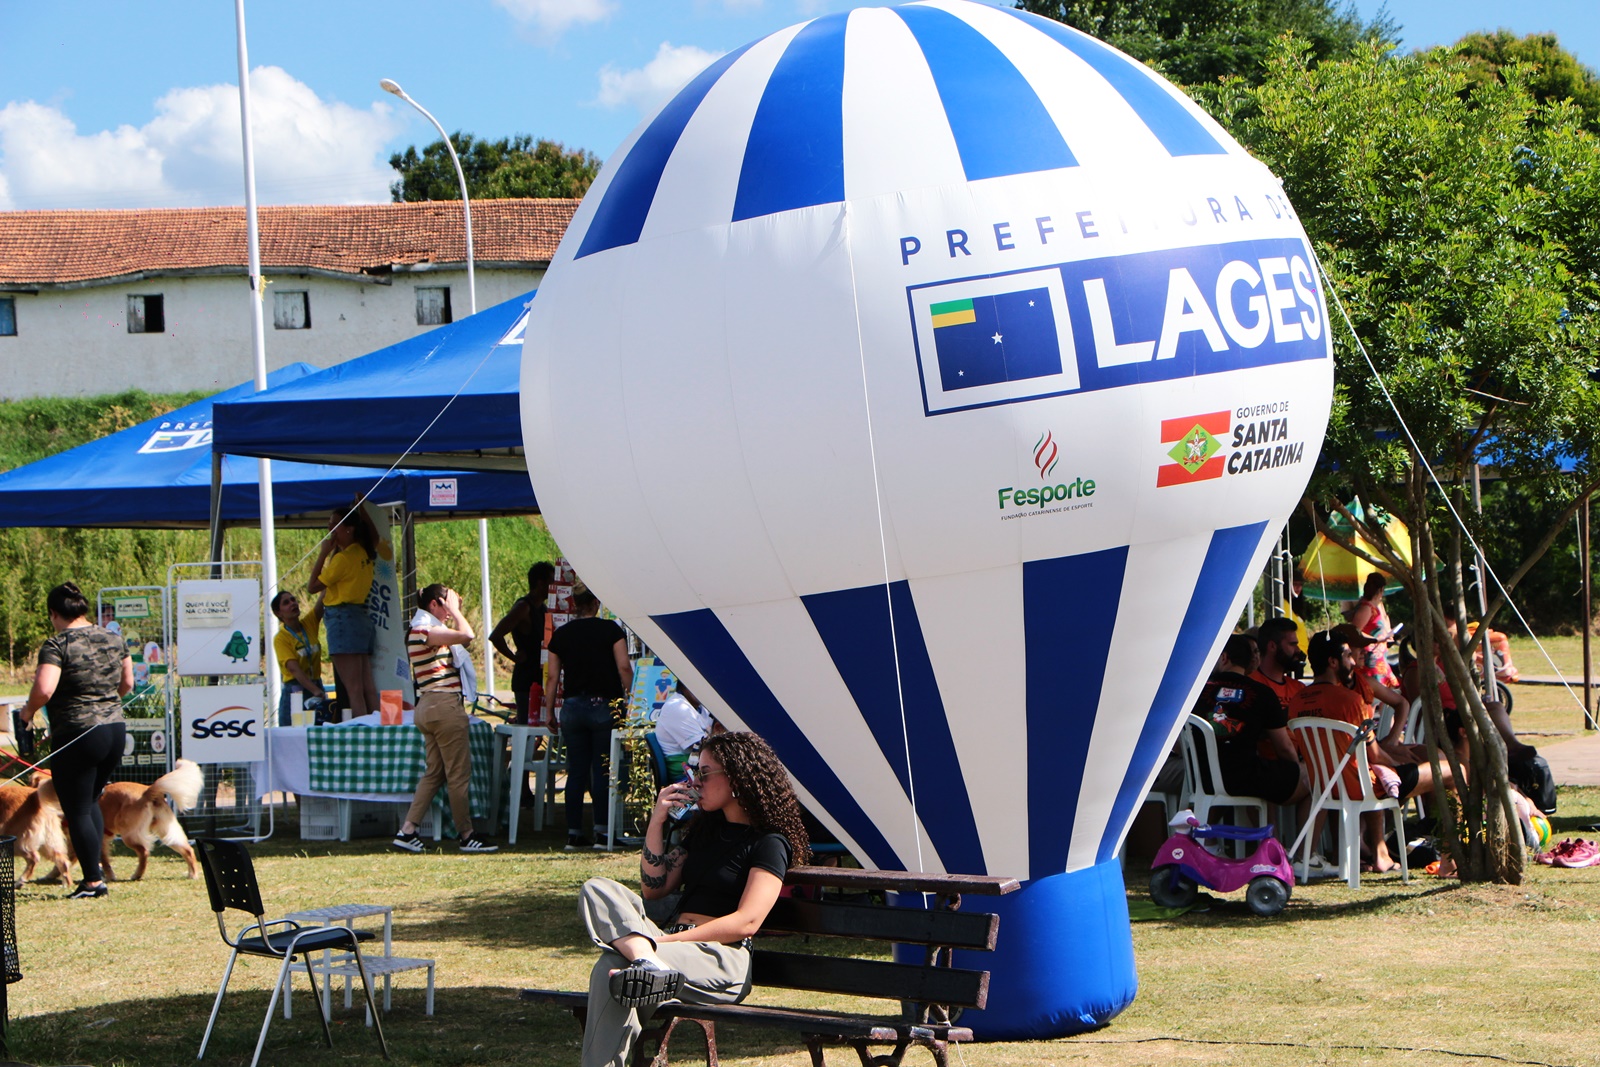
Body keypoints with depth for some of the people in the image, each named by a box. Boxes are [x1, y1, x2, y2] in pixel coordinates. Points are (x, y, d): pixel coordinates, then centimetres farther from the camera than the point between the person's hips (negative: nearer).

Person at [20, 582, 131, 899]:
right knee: (90, 802, 22)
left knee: (77, 811, 4)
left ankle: (93, 880, 5)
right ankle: (94, 870, 20)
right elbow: (127, 684, 16)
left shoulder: (58, 644, -13)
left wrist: (29, 710, -5)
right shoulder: (113, 640, 7)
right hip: (116, 730, 7)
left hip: (76, 735, -7)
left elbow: (44, 690, -25)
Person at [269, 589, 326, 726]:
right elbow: (294, 669, -20)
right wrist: (314, 690, -31)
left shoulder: (310, 623, 7)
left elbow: (322, 601, -6)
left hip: (316, 686, 4)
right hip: (294, 692, -4)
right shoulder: (280, 638, -8)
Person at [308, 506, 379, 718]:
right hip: (362, 616, 8)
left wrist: (324, 552, -4)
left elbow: (313, 587, -6)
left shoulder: (343, 557, -12)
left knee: (353, 688, -11)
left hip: (342, 618, -8)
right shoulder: (365, 553, 11)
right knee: (368, 688, 5)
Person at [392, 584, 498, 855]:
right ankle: (466, 836, 2)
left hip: (429, 707, 11)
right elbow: (467, 635, -24)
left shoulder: (424, 630, 18)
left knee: (434, 772, 11)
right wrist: (454, 611, -11)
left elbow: (461, 636, 29)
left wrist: (454, 611, 20)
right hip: (443, 705, -11)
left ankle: (407, 831, 5)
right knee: (459, 774, -3)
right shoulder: (425, 630, -14)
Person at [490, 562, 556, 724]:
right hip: (526, 681, -9)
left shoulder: (541, 608, 15)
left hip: (540, 679, 9)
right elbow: (495, 636, -22)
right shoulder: (523, 608, -12)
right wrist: (516, 658, -13)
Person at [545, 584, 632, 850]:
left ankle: (573, 833, 6)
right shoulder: (610, 630, -3)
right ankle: (601, 832, -1)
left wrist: (549, 711, 14)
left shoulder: (561, 634, 6)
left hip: (572, 707, 3)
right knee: (602, 772, 2)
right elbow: (624, 667, -9)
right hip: (604, 706, -3)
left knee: (576, 772, 7)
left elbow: (553, 677, 7)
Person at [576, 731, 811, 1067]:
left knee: (611, 969, -32)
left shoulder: (769, 844, 0)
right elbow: (654, 888, 22)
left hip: (722, 963, -8)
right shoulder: (705, 829, 25)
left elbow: (746, 922, -13)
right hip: (675, 945, 8)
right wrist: (657, 822, 10)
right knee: (598, 890, -21)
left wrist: (666, 940, -18)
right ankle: (650, 965, -42)